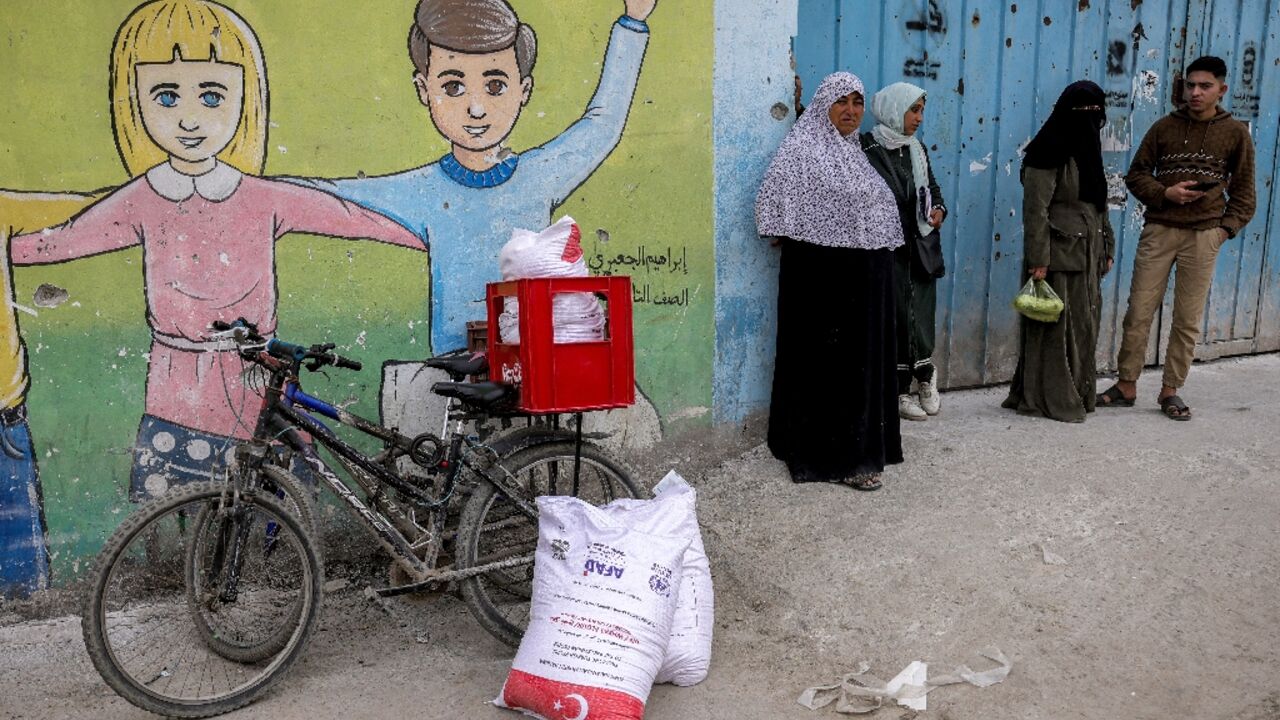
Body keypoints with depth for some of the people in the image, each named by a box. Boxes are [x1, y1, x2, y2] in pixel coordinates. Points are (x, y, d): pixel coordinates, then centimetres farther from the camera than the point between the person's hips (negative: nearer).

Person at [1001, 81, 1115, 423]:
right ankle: (1050, 399, 8)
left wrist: (1107, 248, 17)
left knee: (1085, 325, 12)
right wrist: (1037, 260, -20)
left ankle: (1079, 393, 23)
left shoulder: (1088, 150, 14)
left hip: (1088, 254, 8)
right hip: (1059, 254, -8)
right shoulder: (1050, 153, -12)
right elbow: (1035, 210, -16)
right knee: (1055, 327, -2)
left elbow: (1099, 205, 19)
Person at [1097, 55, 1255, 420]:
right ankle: (1126, 386, 10)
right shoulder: (1164, 127, 4)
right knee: (1139, 312, 0)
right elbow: (1136, 174, 7)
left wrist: (1227, 227, -3)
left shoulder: (1236, 132, 4)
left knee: (1188, 319, 4)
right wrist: (1165, 192, -10)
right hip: (1159, 230, 0)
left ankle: (1171, 390, 15)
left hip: (1204, 236, 0)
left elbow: (1243, 188, 8)